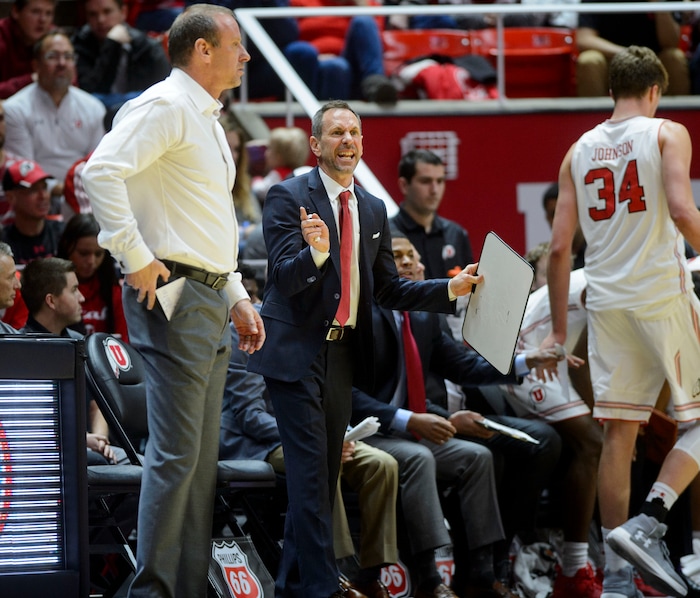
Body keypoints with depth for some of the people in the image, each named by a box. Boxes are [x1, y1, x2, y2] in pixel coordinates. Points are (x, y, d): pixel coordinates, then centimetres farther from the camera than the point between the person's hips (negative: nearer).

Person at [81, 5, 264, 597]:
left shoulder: (208, 120, 21)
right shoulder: (166, 105, -10)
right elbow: (102, 171, -24)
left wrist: (237, 298, 21)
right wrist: (136, 259, -22)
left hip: (210, 301, 10)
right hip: (173, 297, -10)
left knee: (202, 457, 9)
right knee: (176, 454, -12)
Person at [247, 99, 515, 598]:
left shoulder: (374, 210, 12)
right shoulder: (289, 197, -8)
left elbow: (388, 289, 15)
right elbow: (285, 278, -17)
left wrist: (451, 289, 4)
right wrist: (315, 253, -37)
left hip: (343, 351, 7)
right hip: (297, 351, -7)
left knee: (326, 469, 11)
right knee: (310, 470, -12)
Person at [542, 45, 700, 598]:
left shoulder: (580, 150, 13)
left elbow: (559, 246, 9)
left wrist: (559, 328, 14)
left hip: (607, 302, 5)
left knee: (618, 433, 7)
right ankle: (648, 522, -13)